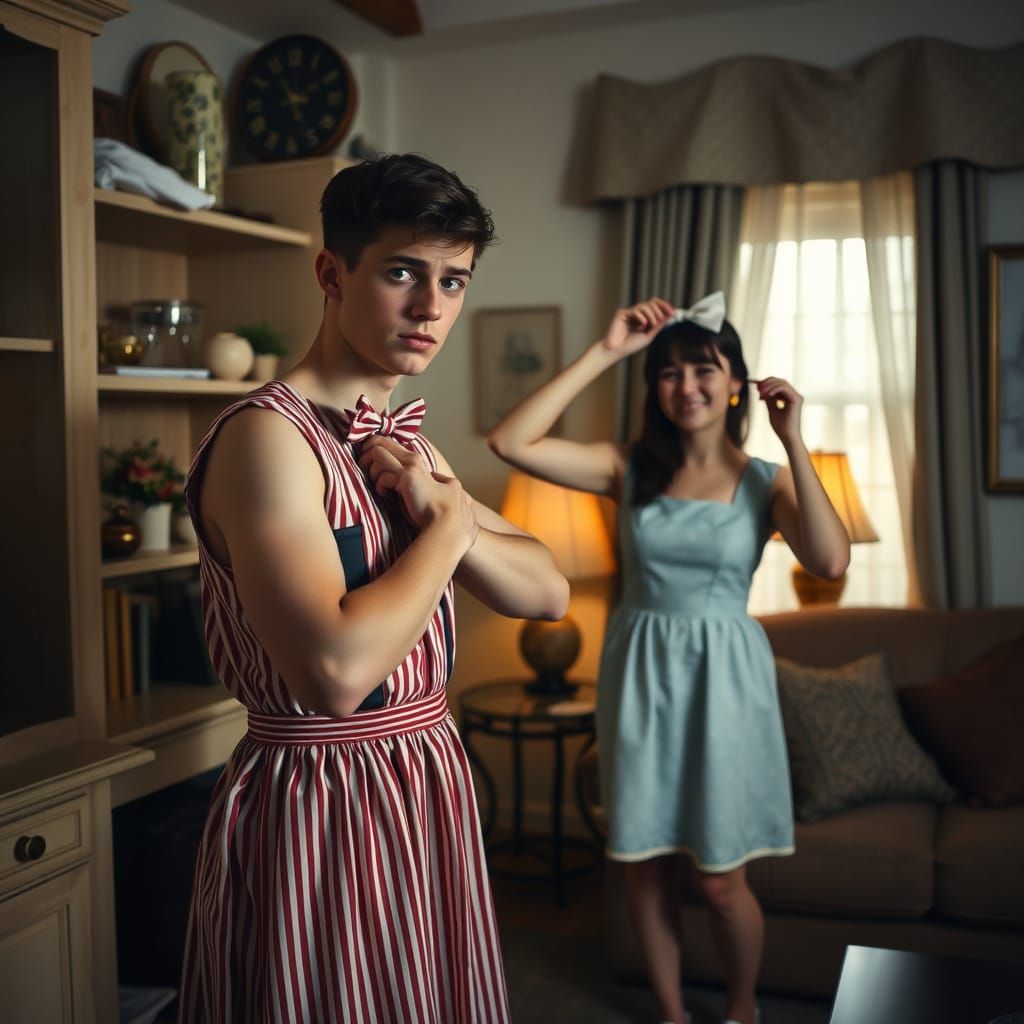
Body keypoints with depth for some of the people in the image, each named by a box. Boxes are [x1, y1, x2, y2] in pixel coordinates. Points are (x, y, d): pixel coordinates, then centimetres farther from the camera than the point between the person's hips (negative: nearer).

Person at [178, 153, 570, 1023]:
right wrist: (448, 524, -16)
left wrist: (444, 514, -12)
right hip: (315, 809, -8)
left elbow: (549, 593, 7)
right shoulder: (267, 435, -19)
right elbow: (337, 670, -31)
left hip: (429, 783, 8)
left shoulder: (405, 444, 8)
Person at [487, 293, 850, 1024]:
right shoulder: (630, 470, 0)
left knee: (719, 877, 6)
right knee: (646, 865, 12)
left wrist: (794, 442, -16)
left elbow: (831, 561, -19)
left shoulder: (765, 481, -1)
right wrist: (605, 353, -12)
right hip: (640, 673, 2)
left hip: (722, 678, -1)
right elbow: (511, 442, -13)